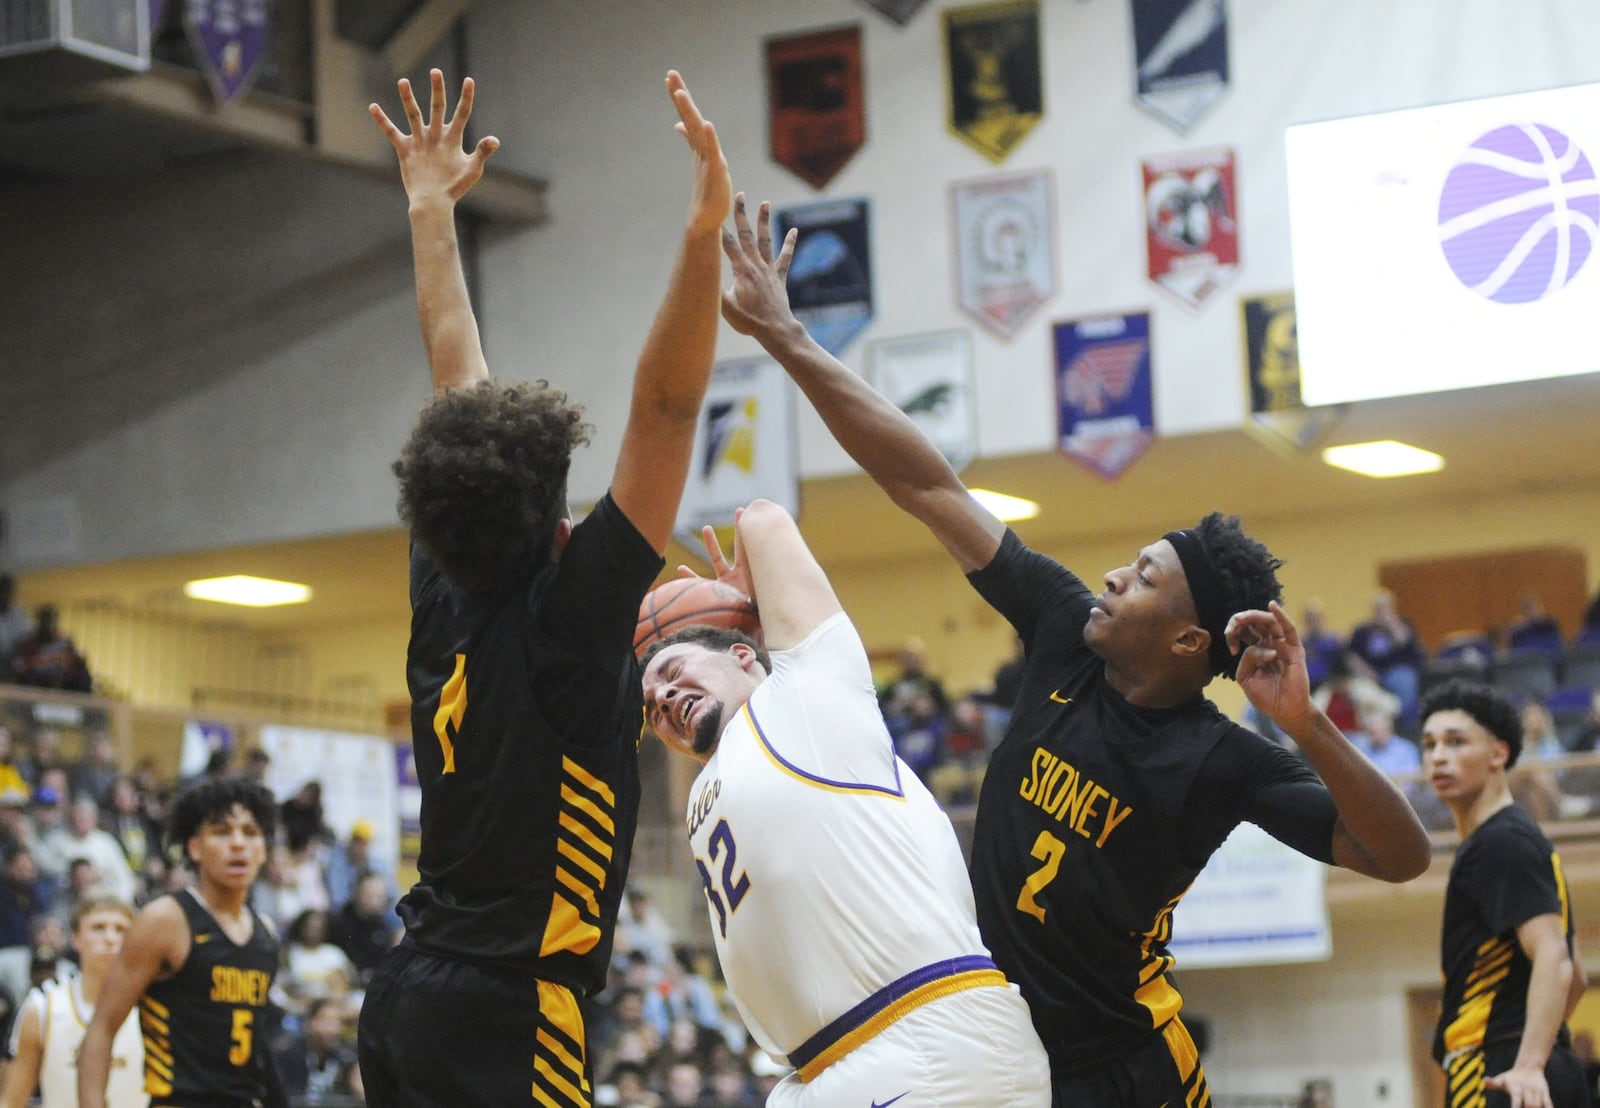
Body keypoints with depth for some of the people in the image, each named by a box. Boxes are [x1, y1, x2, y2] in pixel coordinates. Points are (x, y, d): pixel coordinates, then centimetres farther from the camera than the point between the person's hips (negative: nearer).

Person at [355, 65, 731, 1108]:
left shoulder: (444, 599, 7)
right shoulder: (566, 613, -11)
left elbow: (460, 381, 17)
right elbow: (667, 407, -18)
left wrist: (432, 210, 27)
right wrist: (705, 233, -22)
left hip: (408, 994, 8)